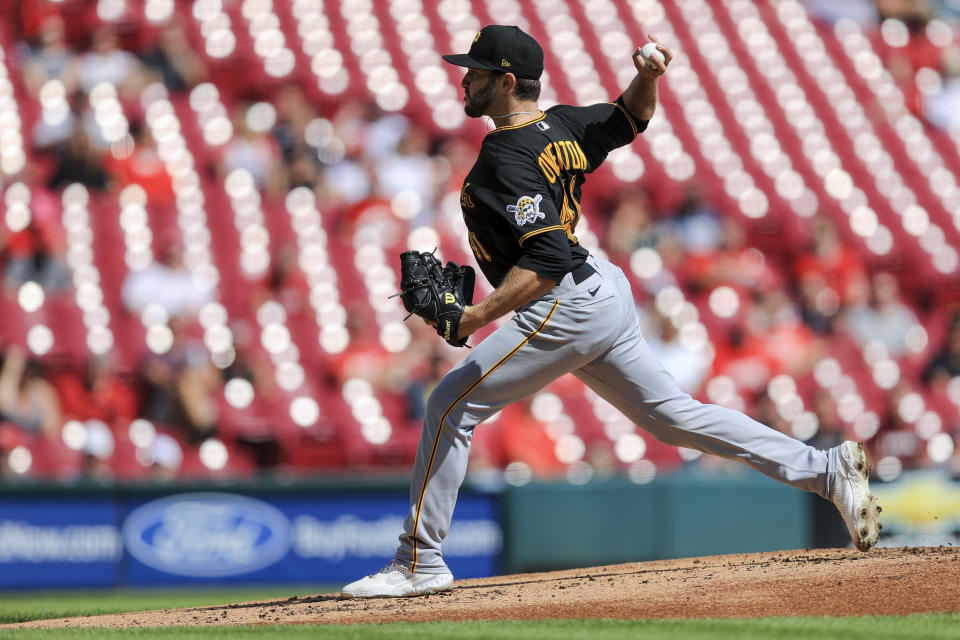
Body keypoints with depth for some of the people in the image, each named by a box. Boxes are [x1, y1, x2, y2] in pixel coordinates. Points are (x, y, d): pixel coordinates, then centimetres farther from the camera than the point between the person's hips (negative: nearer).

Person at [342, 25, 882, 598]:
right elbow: (632, 118, 26)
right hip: (604, 290, 10)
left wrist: (481, 315, -34)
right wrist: (647, 78, 4)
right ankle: (828, 471, 12)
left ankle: (420, 563, -5)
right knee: (673, 416, 15)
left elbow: (547, 257, -29)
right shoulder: (561, 125, 9)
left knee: (452, 406, -6)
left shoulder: (506, 161, -19)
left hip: (566, 308, -10)